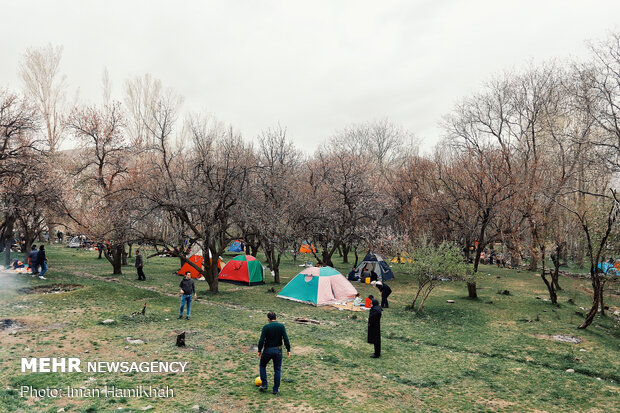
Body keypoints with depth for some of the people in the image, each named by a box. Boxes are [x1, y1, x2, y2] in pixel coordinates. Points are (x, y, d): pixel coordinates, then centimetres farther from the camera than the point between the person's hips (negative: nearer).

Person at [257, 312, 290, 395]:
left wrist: (259, 350, -1)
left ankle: (264, 385, 18)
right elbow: (286, 339, -10)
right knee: (277, 370, 12)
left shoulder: (266, 327, -11)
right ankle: (276, 389, 15)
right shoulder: (281, 326, -7)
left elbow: (261, 340, -13)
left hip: (267, 350, -1)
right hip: (278, 350, 1)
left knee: (262, 366, 22)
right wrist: (288, 350, -2)